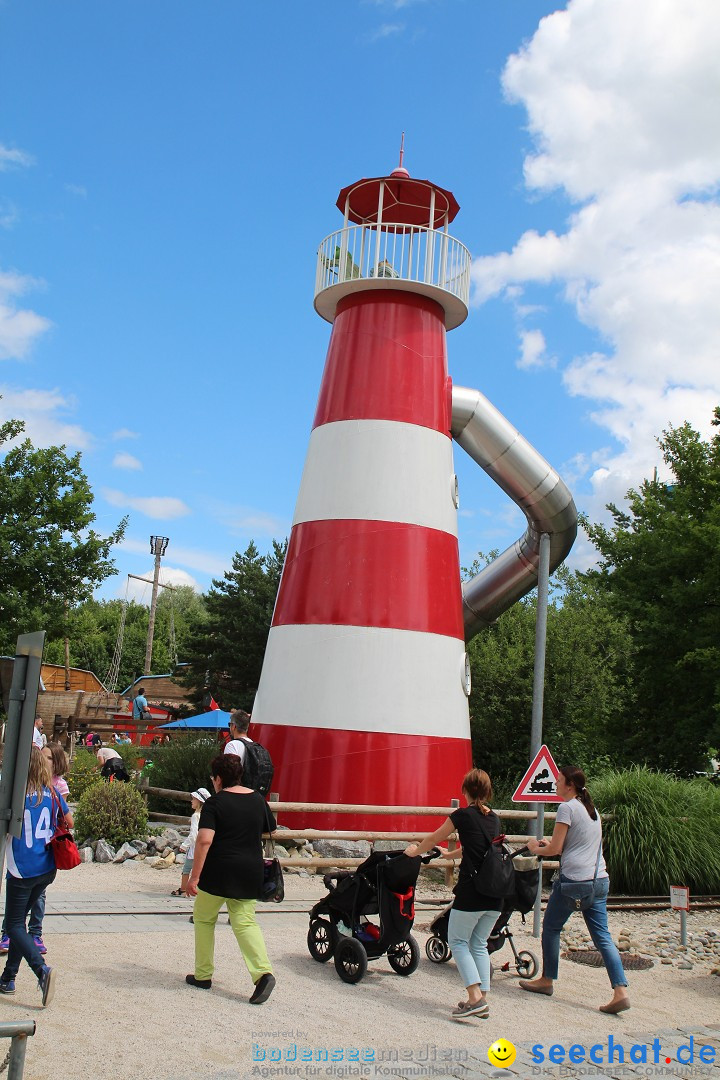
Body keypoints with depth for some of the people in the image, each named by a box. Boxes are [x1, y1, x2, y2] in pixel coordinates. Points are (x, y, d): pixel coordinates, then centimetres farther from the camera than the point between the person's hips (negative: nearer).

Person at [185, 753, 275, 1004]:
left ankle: (203, 975, 23)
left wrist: (194, 877, -17)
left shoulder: (215, 802, -10)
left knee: (204, 919, 16)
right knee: (245, 922, 7)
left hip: (219, 872, -4)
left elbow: (204, 840, -19)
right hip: (250, 873, 4)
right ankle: (263, 972, -13)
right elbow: (271, 831, 15)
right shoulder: (257, 799, 5)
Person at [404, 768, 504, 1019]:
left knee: (458, 941, 7)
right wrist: (449, 855, 45)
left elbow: (433, 839, 9)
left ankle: (475, 998, -6)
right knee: (479, 945, 17)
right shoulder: (494, 819, 12)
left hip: (471, 893, -6)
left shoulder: (462, 815, -6)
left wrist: (415, 851, 29)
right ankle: (482, 1001, 13)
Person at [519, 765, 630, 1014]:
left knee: (551, 928, 11)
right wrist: (549, 844, 23)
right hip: (599, 879, 7)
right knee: (602, 936, 5)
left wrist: (536, 848, 9)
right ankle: (620, 992, -5)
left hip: (573, 879, -7)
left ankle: (546, 981, 22)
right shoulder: (592, 809, 16)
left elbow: (555, 849, -10)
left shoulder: (567, 808, -9)